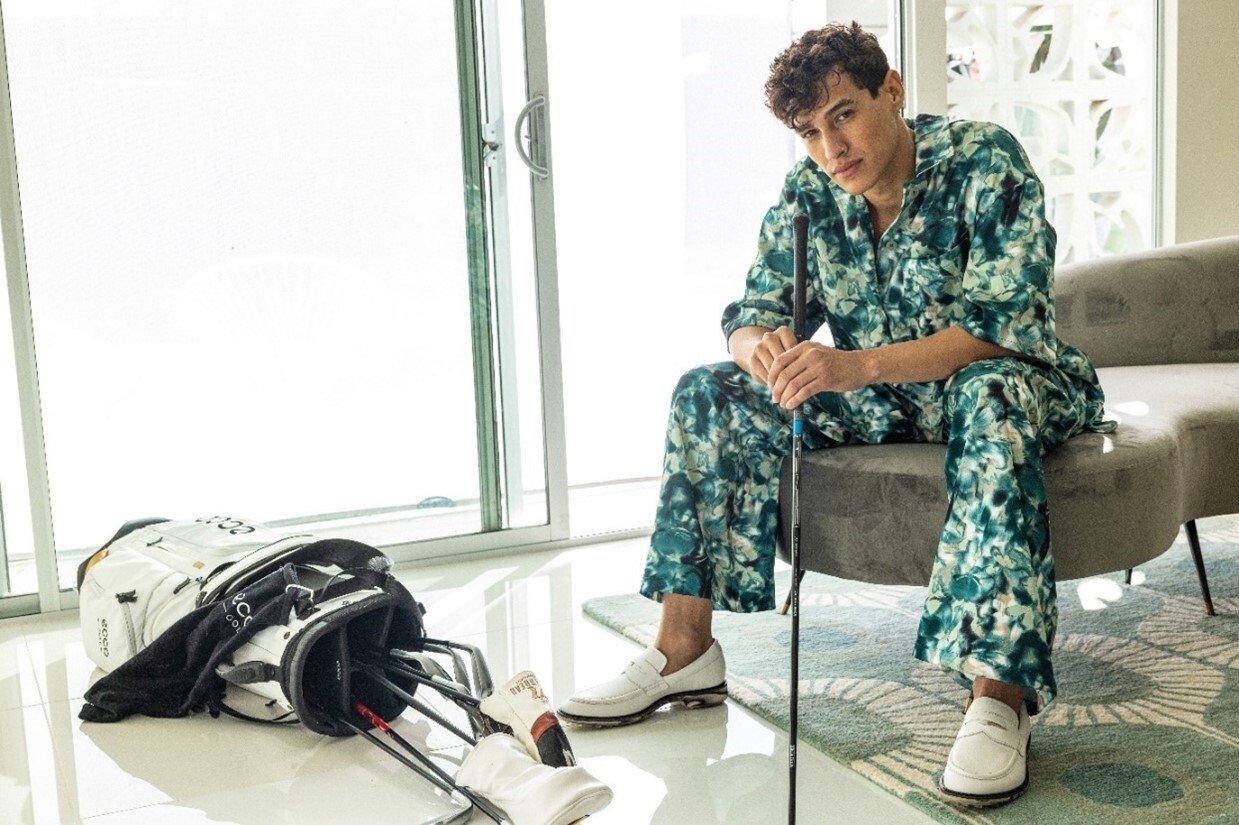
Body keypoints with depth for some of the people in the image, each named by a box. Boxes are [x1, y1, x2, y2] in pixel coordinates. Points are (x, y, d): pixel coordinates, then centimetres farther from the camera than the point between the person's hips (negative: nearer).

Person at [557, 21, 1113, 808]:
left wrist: (858, 366, -44)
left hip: (1001, 380, -5)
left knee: (990, 395, -42)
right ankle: (685, 650, -11)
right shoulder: (809, 193, -3)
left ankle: (1000, 694, -43)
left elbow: (1001, 323, -29)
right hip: (878, 396, 5)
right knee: (709, 393, -12)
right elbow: (755, 309, -3)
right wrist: (762, 346, -31)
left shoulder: (985, 161, -19)